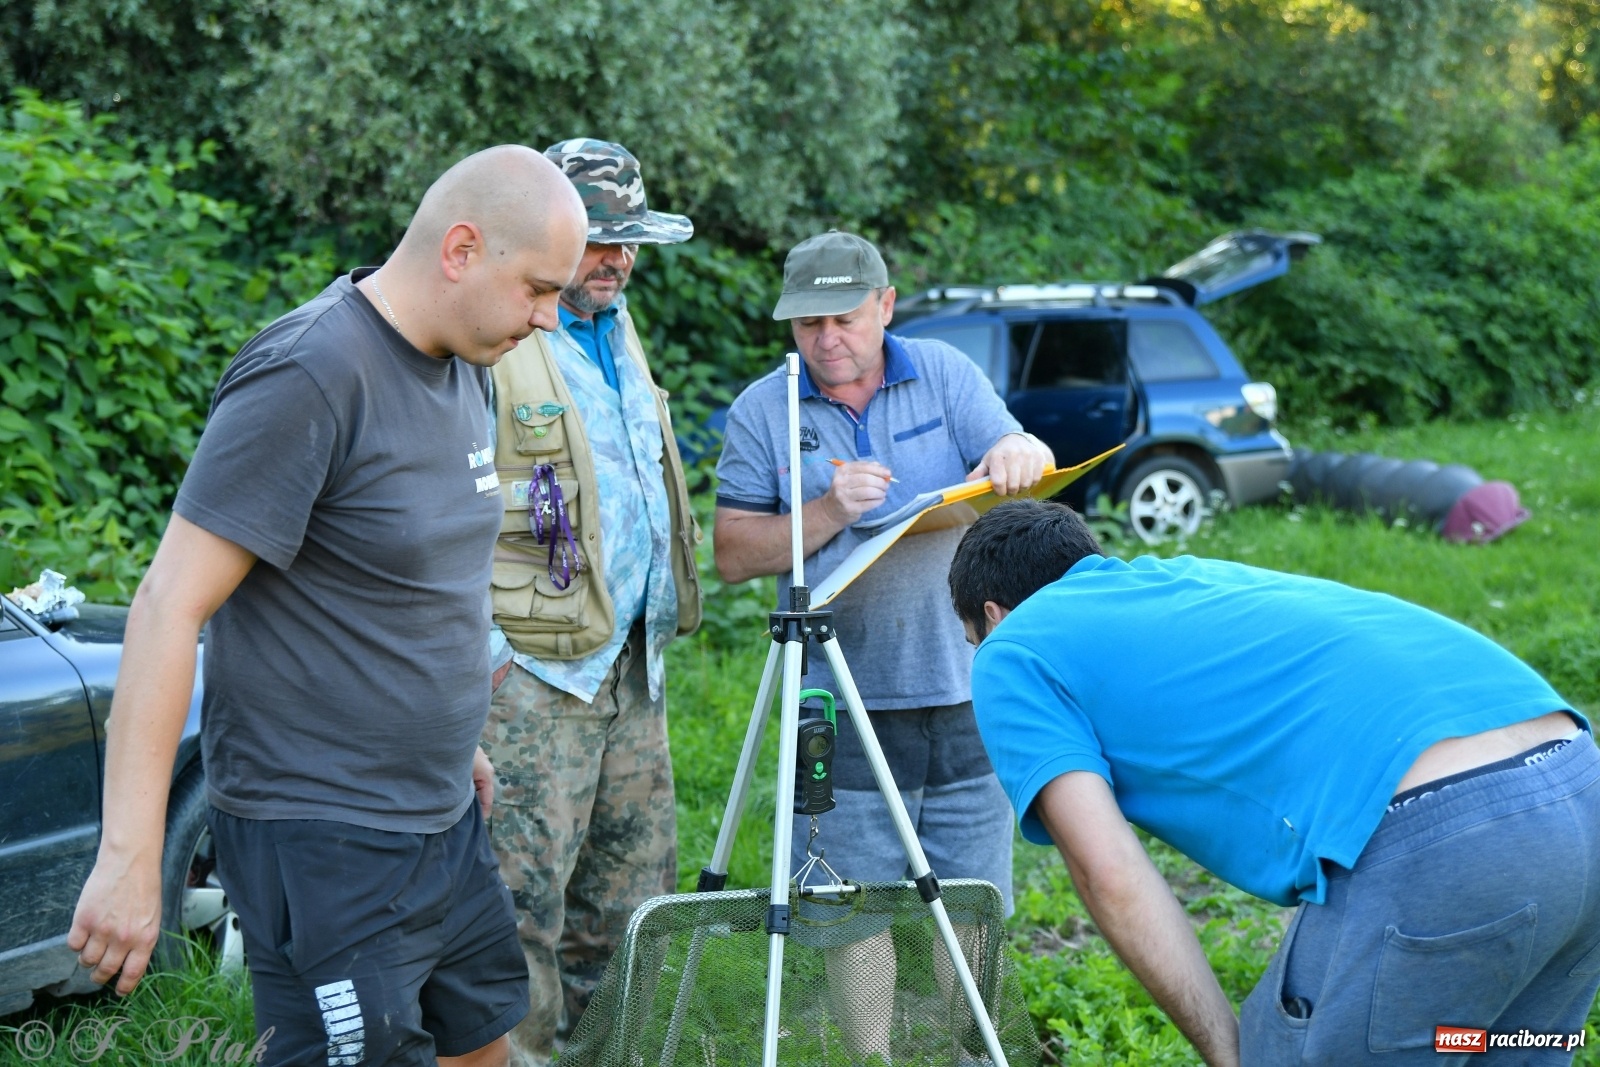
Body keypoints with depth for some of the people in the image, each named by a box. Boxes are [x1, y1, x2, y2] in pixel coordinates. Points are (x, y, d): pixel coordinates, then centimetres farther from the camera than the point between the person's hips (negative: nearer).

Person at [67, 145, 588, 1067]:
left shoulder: (462, 367, 8)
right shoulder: (308, 378, -20)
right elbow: (169, 607, -22)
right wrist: (129, 855, -25)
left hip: (444, 816, 9)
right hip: (327, 842, -9)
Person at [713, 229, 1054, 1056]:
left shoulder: (946, 375, 5)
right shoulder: (761, 413, 2)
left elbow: (1029, 470, -2)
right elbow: (733, 554, -3)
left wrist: (1019, 453, -26)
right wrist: (828, 512, -17)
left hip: (964, 687, 1)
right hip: (846, 704, -1)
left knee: (971, 900, 8)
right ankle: (869, 1051, 16)